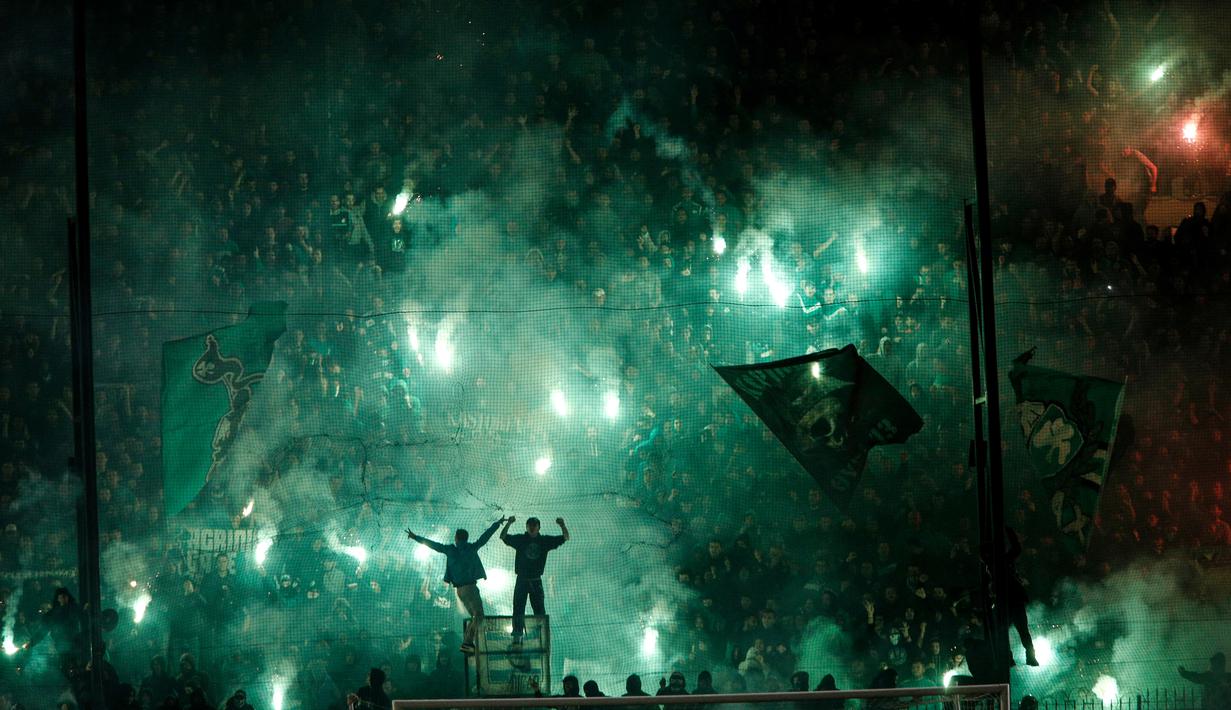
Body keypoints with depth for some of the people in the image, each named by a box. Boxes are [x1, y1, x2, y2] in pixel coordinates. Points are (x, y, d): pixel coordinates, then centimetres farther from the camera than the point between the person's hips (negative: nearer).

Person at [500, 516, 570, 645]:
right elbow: (503, 537, -8)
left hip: (536, 581, 1)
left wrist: (562, 525, -16)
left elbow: (565, 538, 3)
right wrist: (508, 524, -24)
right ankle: (517, 636, -2)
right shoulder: (520, 539, 0)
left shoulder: (545, 541, 3)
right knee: (518, 609, -3)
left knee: (539, 610, 1)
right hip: (521, 580, -1)